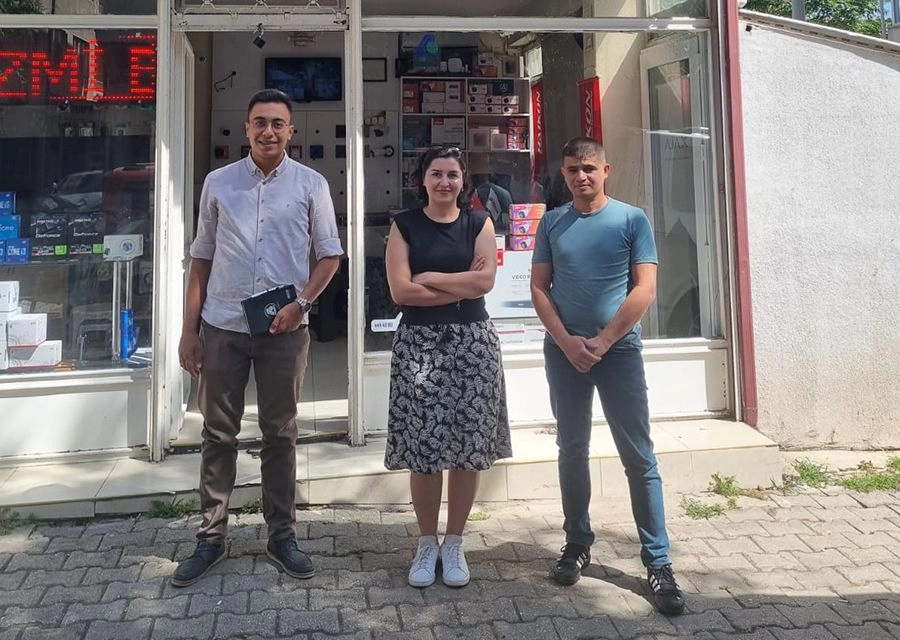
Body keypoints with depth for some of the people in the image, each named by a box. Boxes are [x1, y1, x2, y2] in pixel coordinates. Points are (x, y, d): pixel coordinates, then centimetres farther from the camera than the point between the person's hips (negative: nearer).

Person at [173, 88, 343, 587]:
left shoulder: (311, 185, 1)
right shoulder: (218, 183, 5)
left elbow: (329, 254, 5)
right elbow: (201, 259, 8)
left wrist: (299, 303, -10)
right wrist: (188, 328, 5)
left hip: (284, 328, -1)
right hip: (222, 326, 1)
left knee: (280, 435, 10)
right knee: (218, 435, 8)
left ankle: (281, 536, 22)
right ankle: (211, 537, 22)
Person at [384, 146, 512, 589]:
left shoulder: (478, 223, 7)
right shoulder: (404, 226, 5)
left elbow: (485, 280, -7)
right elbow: (400, 291, -8)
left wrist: (429, 277, -6)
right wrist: (462, 286, -8)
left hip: (472, 342, 1)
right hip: (418, 343, -1)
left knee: (467, 447, 4)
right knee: (423, 448, 1)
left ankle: (454, 543, 20)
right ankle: (427, 543, 20)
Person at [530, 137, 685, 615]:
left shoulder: (631, 219, -1)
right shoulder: (551, 223, 6)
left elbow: (645, 288, -6)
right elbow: (539, 288, 3)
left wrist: (602, 342, -12)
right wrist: (568, 342, -9)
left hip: (620, 350, -2)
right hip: (564, 352, 3)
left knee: (639, 457, -1)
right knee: (572, 450, 11)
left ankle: (658, 562, 7)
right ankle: (577, 542, 26)